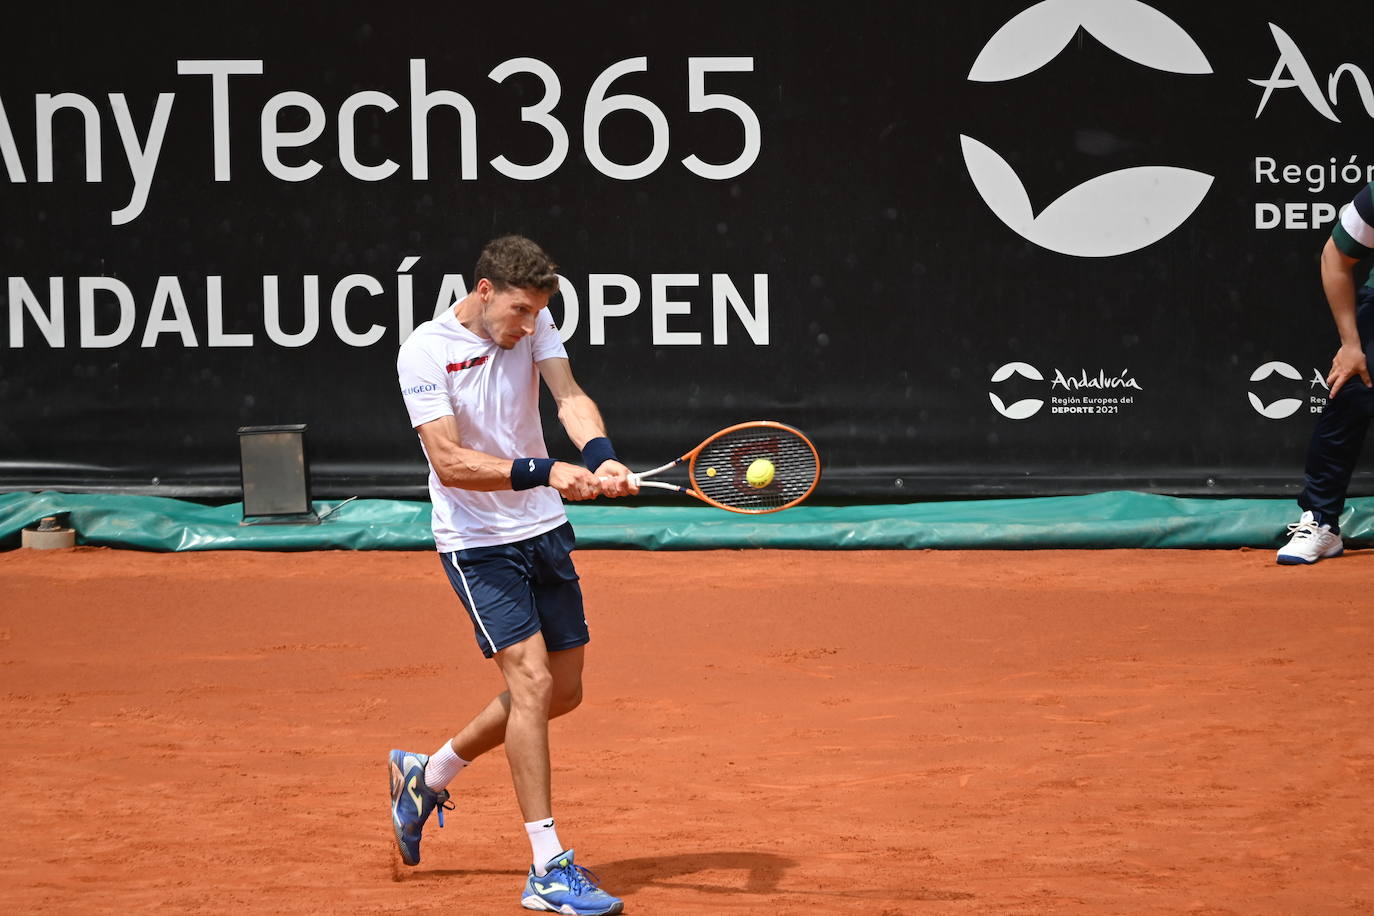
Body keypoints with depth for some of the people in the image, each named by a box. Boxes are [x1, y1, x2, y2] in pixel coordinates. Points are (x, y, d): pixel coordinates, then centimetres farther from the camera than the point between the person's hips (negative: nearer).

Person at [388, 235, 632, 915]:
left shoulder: (532, 324, -1)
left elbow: (569, 397, -14)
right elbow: (449, 462, -25)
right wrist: (546, 471, -34)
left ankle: (428, 775, 33)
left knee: (562, 692, 12)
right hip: (478, 544, -7)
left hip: (545, 530, 7)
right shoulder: (425, 354, -18)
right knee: (532, 680, -17)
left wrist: (601, 457, -35)